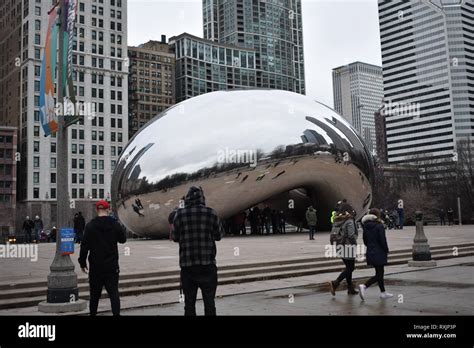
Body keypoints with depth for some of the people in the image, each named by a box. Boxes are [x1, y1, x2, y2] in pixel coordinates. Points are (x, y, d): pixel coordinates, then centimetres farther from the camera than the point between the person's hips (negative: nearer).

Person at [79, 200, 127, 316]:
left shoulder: (90, 225, -5)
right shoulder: (115, 224, -3)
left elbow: (84, 245, -6)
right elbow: (123, 239, 10)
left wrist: (82, 262, 2)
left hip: (95, 266, 0)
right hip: (112, 266, 0)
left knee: (95, 293, 13)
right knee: (113, 292, 0)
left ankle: (93, 313, 23)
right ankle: (116, 313, -8)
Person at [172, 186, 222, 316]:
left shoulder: (180, 214, -2)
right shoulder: (211, 213, -4)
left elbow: (175, 238, 7)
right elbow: (218, 236, 7)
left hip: (187, 265, 1)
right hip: (207, 264, -1)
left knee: (189, 303, 9)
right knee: (209, 302, 8)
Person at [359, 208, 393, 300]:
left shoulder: (366, 227, 5)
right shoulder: (379, 226, -14)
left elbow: (365, 240, 9)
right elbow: (383, 241, -14)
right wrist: (386, 251, 0)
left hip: (370, 253, 7)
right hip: (379, 253, -7)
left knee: (379, 272, 17)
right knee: (379, 274, -1)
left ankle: (383, 292, 24)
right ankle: (364, 286, -17)